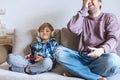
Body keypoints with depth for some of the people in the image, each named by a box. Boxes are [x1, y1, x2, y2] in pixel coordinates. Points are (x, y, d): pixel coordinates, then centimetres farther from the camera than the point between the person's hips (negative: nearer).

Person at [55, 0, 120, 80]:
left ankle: (77, 71, -17)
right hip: (83, 57, 3)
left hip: (102, 57, -2)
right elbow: (72, 28, -2)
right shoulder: (83, 20, 20)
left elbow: (113, 38, -3)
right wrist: (84, 10, 3)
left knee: (113, 60, -37)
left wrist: (102, 49, -25)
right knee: (59, 51, -21)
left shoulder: (110, 17, 13)